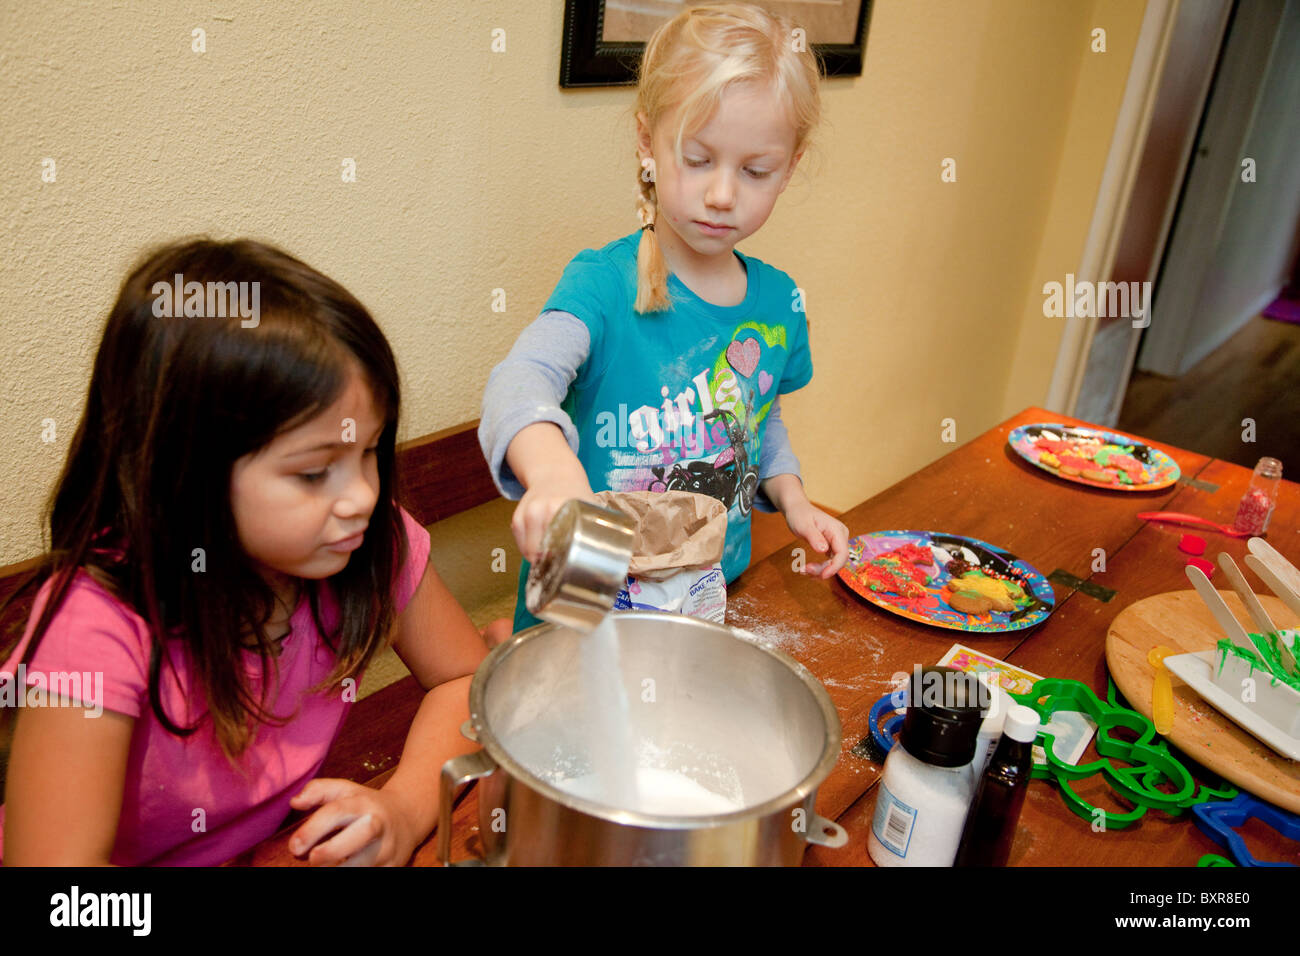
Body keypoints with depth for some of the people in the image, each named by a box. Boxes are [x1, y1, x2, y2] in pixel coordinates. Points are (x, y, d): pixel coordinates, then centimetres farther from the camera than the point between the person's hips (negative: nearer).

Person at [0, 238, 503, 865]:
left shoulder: (373, 544, -14)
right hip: (143, 859, -3)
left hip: (293, 840, 3)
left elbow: (464, 676, -3)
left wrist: (404, 806, -20)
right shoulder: (101, 623, -26)